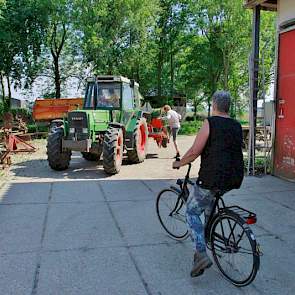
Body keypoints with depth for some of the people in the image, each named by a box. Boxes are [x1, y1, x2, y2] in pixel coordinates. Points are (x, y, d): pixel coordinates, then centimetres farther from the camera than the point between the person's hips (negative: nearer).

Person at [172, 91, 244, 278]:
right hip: (235, 179, 7)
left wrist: (179, 163, 5)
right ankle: (208, 235, 36)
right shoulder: (237, 126, 12)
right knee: (210, 199, 35)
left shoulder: (210, 122, -7)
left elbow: (194, 152, -11)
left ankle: (202, 254, -3)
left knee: (192, 212, 8)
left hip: (213, 178, -7)